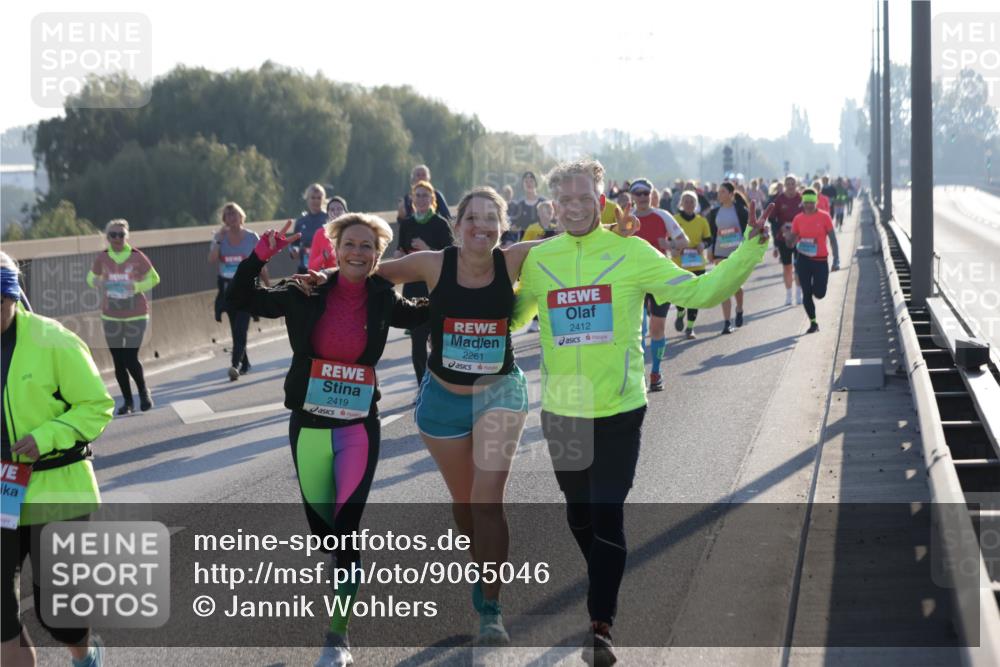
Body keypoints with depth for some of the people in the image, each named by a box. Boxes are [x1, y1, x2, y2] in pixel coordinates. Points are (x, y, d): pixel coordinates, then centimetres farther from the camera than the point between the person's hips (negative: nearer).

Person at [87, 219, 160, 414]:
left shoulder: (137, 257, -9)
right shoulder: (102, 258, -1)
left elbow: (154, 279, 1)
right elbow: (91, 277, 13)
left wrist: (136, 286, -18)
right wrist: (96, 282, -12)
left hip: (136, 316, -3)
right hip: (111, 317, 3)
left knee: (130, 360, -11)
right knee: (118, 362, 6)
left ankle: (143, 391, 18)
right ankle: (127, 401, 22)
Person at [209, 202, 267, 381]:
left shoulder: (252, 237, 0)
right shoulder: (219, 237, 4)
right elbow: (212, 260, -10)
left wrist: (269, 286, 5)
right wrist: (218, 240, -16)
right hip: (227, 287, 3)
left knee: (241, 328, -16)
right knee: (235, 329, 9)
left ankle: (235, 365, -24)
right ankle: (244, 364, 24)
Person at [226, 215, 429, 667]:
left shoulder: (384, 302, -2)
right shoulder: (308, 294, -4)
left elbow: (428, 314, 15)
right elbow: (239, 300, 0)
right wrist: (260, 256, -14)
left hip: (359, 428, -1)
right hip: (308, 426, 1)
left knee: (345, 532, -7)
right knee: (320, 529, 11)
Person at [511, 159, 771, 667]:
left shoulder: (631, 252, -6)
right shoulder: (536, 259, 2)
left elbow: (698, 291, -8)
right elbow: (510, 317, 18)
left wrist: (750, 251, -16)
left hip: (619, 409, -3)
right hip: (561, 410, 3)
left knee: (607, 516, -7)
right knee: (579, 515, 17)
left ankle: (600, 626, 0)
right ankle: (605, 594, 41)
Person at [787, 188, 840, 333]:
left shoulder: (824, 217, -4)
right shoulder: (798, 219, 2)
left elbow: (833, 239, -2)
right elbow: (791, 243, 8)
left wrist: (836, 259, -8)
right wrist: (791, 237, -16)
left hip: (820, 260, -2)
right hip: (803, 260, 2)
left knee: (819, 293, -5)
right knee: (806, 293, -1)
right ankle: (813, 323, 12)